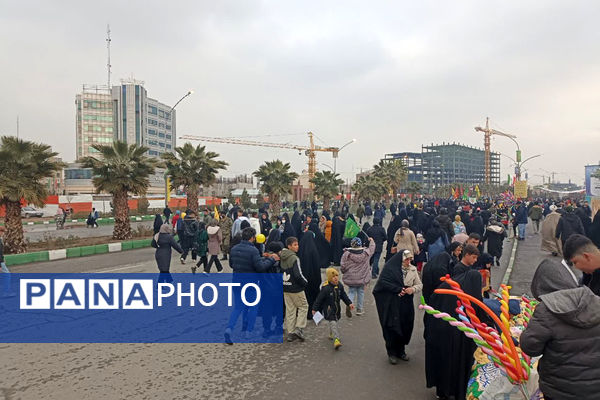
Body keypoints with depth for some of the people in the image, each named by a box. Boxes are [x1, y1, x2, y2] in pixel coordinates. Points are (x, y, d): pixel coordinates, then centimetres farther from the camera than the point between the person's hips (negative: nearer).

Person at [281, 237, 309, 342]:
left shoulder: (282, 258, 7)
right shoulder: (294, 258, -18)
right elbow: (298, 275, -21)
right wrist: (305, 282, -5)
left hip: (285, 288, 7)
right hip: (295, 288, -7)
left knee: (290, 309, 12)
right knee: (303, 306, 9)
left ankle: (290, 333, 15)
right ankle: (299, 328, 1)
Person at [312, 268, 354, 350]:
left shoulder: (339, 286, -1)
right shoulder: (325, 288, -22)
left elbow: (344, 295, 14)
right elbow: (319, 299, -16)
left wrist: (349, 303, 10)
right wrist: (314, 309, -12)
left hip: (336, 309, 7)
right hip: (328, 310, -7)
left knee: (334, 321, 20)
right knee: (333, 323, -19)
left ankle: (332, 334, 45)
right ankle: (336, 339, -27)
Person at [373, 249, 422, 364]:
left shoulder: (413, 269, 5)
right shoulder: (389, 268, -9)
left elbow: (420, 285, 9)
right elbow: (383, 282, -16)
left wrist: (413, 289, -13)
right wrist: (398, 289, -20)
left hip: (406, 305, 4)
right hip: (391, 305, -4)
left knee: (405, 328, 9)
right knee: (392, 328, 1)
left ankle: (401, 351, 29)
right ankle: (392, 353, 18)